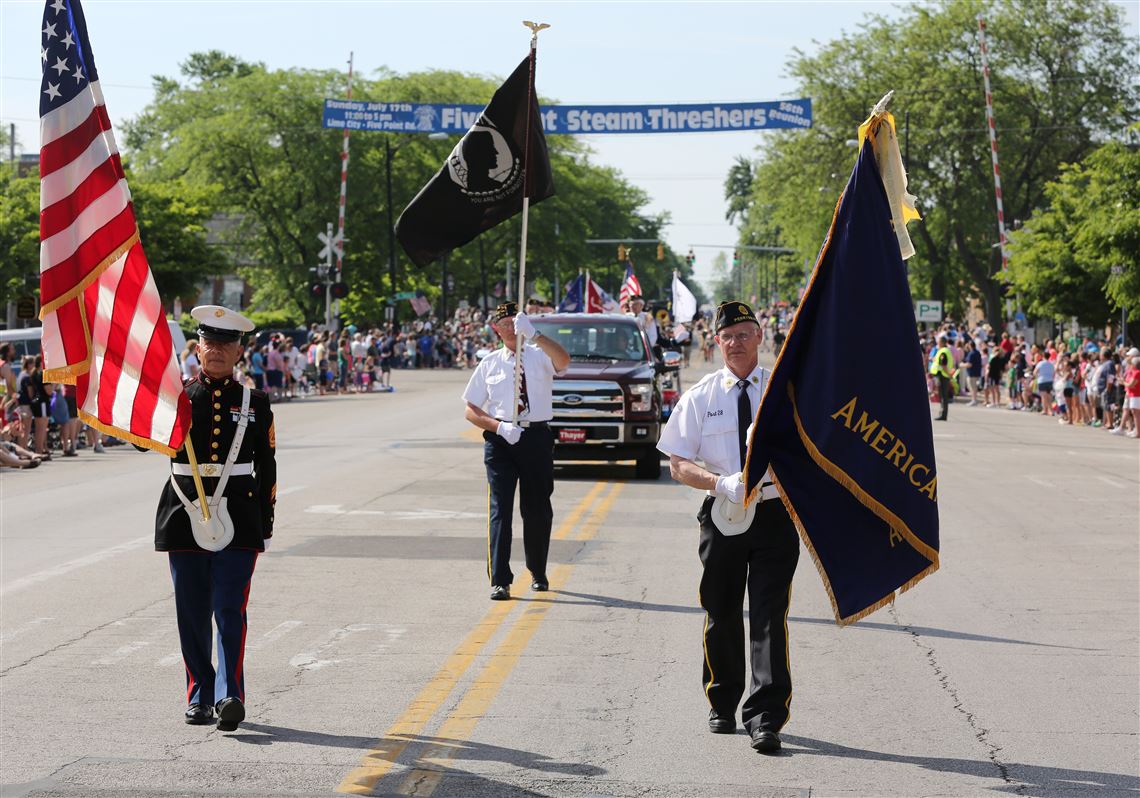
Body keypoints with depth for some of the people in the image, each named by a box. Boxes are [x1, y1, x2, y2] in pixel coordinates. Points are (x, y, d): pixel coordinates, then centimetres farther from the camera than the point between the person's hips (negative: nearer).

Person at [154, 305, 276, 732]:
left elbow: (266, 469, 10)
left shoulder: (254, 403, 8)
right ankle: (200, 697, 14)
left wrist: (264, 528, 7)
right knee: (192, 613, 5)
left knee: (230, 610, -10)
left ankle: (230, 696, -14)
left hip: (237, 521, -1)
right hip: (185, 517, 1)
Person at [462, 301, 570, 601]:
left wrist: (534, 334, -35)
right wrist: (499, 427, -10)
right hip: (500, 439, 0)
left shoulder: (539, 356, 3)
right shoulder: (489, 364, 8)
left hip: (537, 437, 0)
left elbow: (563, 360, -22)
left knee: (538, 509, 11)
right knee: (500, 508, -8)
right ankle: (499, 581, -10)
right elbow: (471, 411, 8)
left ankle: (538, 574, 30)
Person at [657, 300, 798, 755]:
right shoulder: (700, 397, 5)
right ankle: (723, 706, 31)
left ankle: (766, 719, -8)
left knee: (769, 616, -8)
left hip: (775, 513, -2)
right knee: (721, 615, 12)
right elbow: (678, 465, 1)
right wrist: (721, 483, -17)